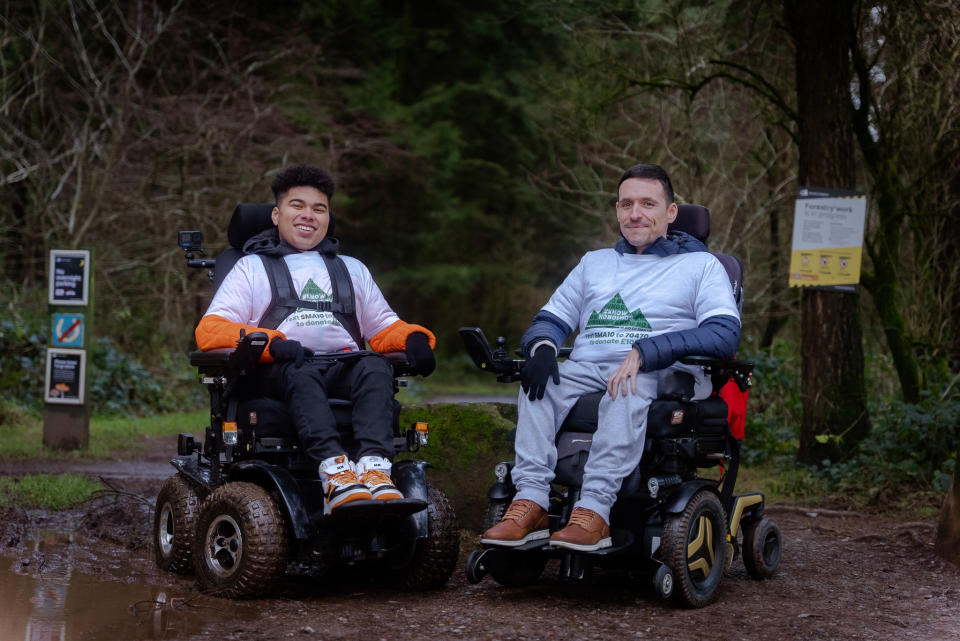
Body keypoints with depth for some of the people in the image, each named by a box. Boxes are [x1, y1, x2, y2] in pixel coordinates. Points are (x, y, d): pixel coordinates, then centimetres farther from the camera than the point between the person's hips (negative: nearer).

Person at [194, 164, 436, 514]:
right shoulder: (252, 267, 22)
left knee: (376, 366, -32)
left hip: (343, 366, 3)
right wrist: (271, 342, -15)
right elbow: (209, 330, 6)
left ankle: (374, 467, -53)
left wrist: (414, 339, -1)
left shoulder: (353, 269, 34)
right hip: (278, 372, -2)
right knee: (302, 373, -38)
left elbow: (384, 328, 26)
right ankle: (334, 471, -57)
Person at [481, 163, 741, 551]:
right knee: (540, 380, -27)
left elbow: (725, 334, -7)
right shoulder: (595, 263, 27)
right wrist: (542, 346, -7)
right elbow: (551, 320, 21)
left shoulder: (701, 265, 10)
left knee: (628, 391, -38)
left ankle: (593, 512, -47)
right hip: (587, 369, 4)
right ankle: (529, 506, -37)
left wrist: (644, 351, -20)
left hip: (664, 376, -4)